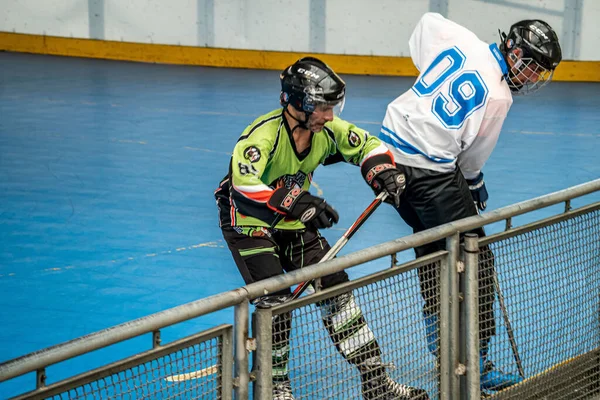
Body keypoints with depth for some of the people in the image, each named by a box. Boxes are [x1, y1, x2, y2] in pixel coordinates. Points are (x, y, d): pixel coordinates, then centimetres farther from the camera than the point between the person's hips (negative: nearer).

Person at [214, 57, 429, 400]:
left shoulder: (327, 129, -10)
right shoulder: (264, 134, -30)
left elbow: (368, 146, 4)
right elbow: (244, 184, -44)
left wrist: (384, 173, -17)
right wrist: (297, 203, -51)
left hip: (293, 223, 6)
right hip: (247, 223, -6)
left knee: (335, 287, 1)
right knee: (275, 300, -19)